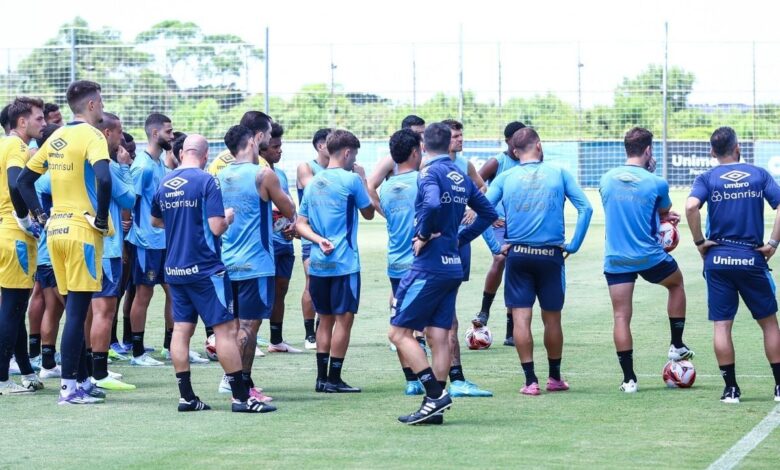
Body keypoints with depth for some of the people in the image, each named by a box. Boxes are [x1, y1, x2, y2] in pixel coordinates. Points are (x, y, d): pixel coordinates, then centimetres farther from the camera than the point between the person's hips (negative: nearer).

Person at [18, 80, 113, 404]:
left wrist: (40, 216, 15)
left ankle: (82, 380, 19)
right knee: (77, 310, -6)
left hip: (56, 230, 7)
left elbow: (24, 180, 18)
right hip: (82, 231, -7)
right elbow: (104, 179, -26)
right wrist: (101, 218, -15)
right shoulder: (91, 136, -9)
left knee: (75, 309, 14)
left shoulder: (56, 138, 13)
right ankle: (70, 387, -6)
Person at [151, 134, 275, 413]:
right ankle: (241, 397, -4)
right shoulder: (206, 182, -12)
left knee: (181, 329, 7)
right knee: (225, 329, -3)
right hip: (205, 268, -6)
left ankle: (186, 397, 6)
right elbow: (217, 227, -16)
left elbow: (155, 220, 24)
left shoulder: (164, 183, 7)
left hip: (175, 269, 6)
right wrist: (228, 218, 4)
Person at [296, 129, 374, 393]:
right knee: (344, 318, -1)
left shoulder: (313, 182, 11)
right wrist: (363, 179, 13)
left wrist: (320, 240, -4)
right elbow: (368, 213, 4)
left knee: (326, 319, 14)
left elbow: (300, 224, 9)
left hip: (318, 263, 6)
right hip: (344, 262, -6)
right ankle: (334, 379, -2)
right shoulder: (351, 179, -8)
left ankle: (322, 378, 14)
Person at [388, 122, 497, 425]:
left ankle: (435, 394, -12)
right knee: (439, 336, 8)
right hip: (452, 266, 8)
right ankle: (434, 409, 7)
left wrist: (423, 235, -16)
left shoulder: (430, 172, -11)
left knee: (399, 332, -3)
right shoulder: (461, 177, 12)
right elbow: (489, 213, 20)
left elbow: (432, 204, -31)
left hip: (428, 266, -8)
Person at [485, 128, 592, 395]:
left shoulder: (505, 178, 4)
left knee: (521, 318, 2)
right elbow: (585, 208, -3)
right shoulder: (559, 173, 3)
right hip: (550, 255, 0)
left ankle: (531, 380, -3)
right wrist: (573, 245, 0)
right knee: (552, 318, 12)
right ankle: (555, 377, 23)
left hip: (517, 254, 0)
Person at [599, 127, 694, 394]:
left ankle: (629, 379, 0)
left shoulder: (606, 180, 3)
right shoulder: (655, 183, -9)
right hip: (650, 256, -2)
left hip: (615, 260, 2)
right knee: (676, 283, 28)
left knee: (621, 316, 3)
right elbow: (665, 213, 9)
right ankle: (677, 346, 30)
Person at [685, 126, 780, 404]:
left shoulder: (707, 179, 0)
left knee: (722, 325, 4)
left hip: (718, 259, 0)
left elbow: (691, 206, -18)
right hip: (752, 258, 0)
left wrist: (699, 241, -8)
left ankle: (731, 389, 2)